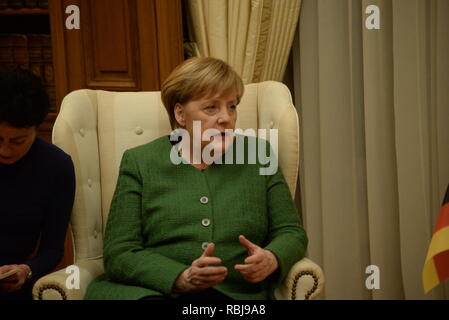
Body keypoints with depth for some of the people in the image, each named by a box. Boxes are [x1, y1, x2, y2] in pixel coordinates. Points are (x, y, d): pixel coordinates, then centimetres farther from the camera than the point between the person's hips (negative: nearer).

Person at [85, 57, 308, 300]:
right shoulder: (138, 163, 6)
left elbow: (291, 233, 12)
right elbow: (118, 253, -2)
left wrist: (271, 260, -13)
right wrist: (182, 277, -19)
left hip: (235, 293, 1)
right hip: (149, 291, 0)